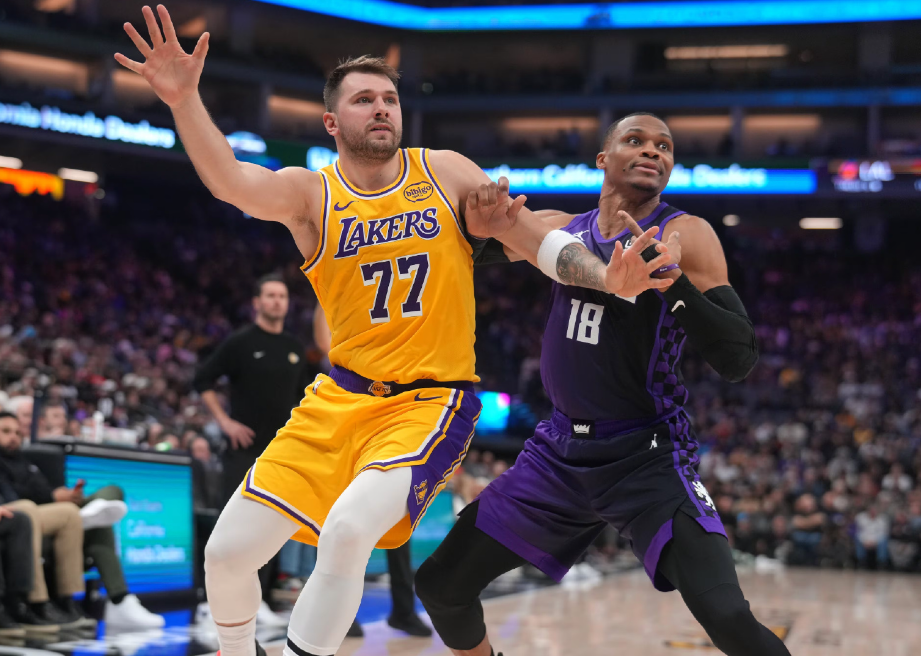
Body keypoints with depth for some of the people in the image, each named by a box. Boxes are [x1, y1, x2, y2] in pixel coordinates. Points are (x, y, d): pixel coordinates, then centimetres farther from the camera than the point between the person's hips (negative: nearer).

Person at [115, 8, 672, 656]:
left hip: (432, 401, -2)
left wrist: (610, 280, -17)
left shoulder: (444, 173, 2)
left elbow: (540, 240, 3)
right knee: (228, 552, -1)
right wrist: (185, 101, -39)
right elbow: (231, 181, -21)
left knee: (347, 531, -29)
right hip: (339, 400, 2)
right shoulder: (310, 194, -2)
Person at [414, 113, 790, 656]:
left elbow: (740, 361, -16)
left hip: (649, 455, -5)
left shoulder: (684, 236, -9)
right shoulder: (558, 229, 4)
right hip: (561, 449, 5)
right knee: (441, 586, 7)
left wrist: (672, 281, -30)